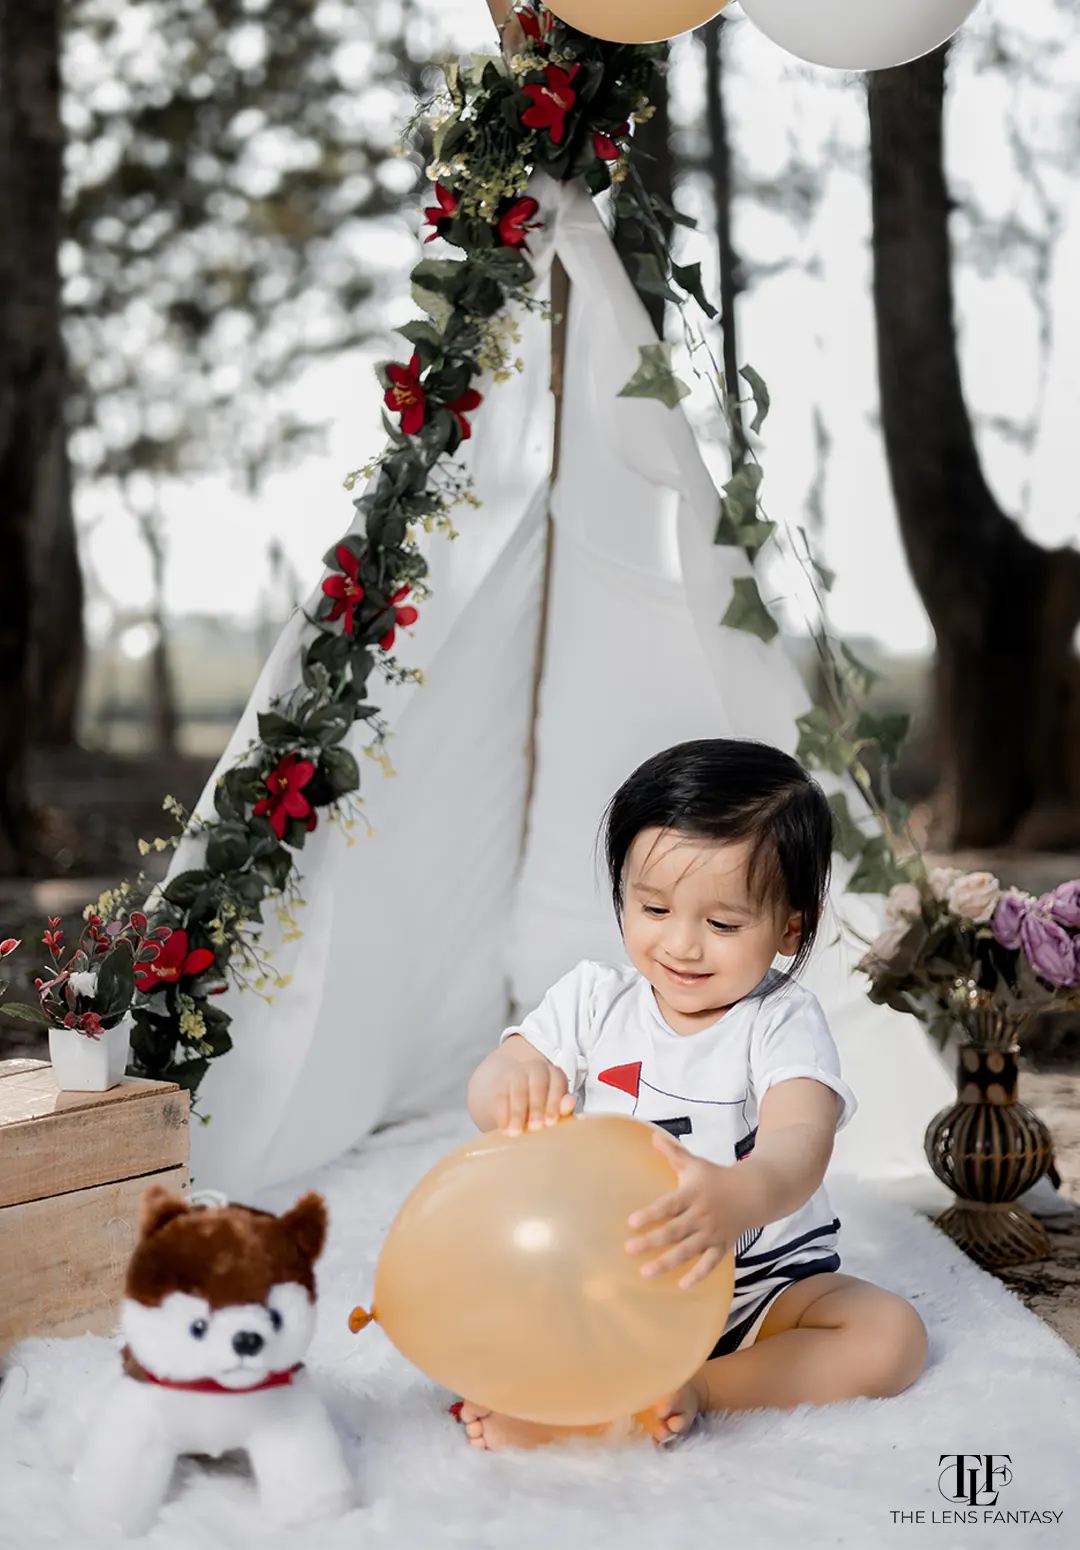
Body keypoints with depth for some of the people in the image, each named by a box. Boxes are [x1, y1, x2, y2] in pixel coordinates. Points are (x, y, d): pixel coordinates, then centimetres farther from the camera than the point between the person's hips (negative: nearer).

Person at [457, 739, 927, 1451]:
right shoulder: (594, 998, -4)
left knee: (892, 1336, -24)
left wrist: (738, 1199, -59)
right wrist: (513, 1082, -38)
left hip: (756, 1278, -2)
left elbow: (798, 1145, -33)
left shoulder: (783, 1023, -15)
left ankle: (697, 1387, -27)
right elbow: (486, 1099, -10)